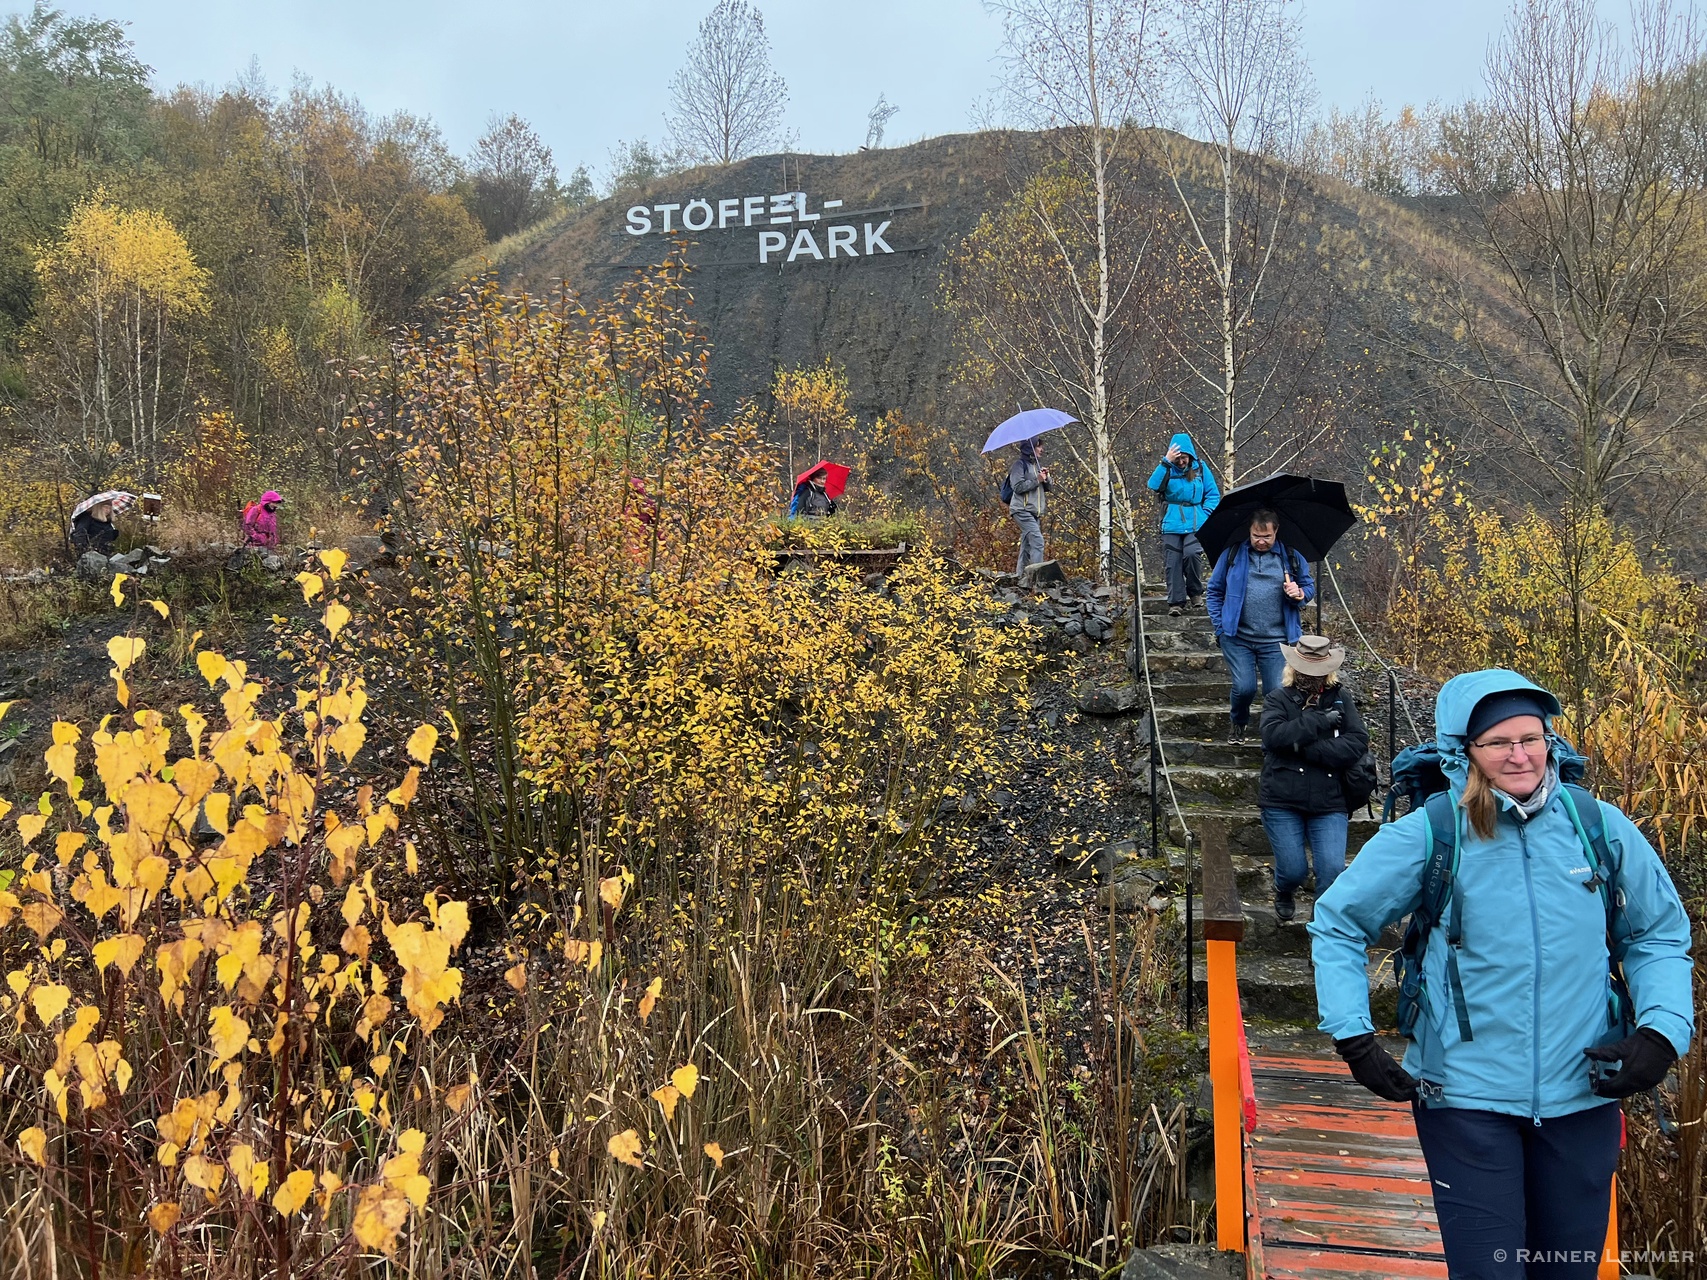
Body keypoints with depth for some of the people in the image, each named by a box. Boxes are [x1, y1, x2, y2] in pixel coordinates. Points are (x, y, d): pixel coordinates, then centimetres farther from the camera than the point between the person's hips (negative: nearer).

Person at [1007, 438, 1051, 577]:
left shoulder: (1037, 465, 21)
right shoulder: (1019, 464, -5)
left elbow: (1047, 488, 22)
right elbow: (1018, 487, -15)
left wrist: (1046, 478, 2)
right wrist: (1037, 480, -13)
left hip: (1035, 512, 9)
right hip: (1022, 510, -8)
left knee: (1027, 543, 8)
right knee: (1037, 541, -20)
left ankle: (1020, 574, 12)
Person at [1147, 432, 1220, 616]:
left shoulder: (1200, 469, 4)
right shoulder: (1168, 469, 4)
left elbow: (1213, 494, 7)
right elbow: (1153, 485, -15)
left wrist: (1206, 514, -6)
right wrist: (1166, 462, -19)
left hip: (1196, 525, -1)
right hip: (1172, 525, 1)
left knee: (1192, 554, -21)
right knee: (1172, 563, -1)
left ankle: (1194, 592, 2)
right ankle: (1176, 602, 8)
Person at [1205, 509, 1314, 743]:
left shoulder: (1292, 558, 8)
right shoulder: (1232, 554, 5)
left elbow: (1310, 587, 18)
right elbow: (1214, 591, 11)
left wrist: (1300, 594, -7)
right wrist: (1220, 625, 2)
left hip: (1276, 640, 1)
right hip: (1237, 638, -1)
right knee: (1245, 687, -12)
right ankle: (1238, 723, 21)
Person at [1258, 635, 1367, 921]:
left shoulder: (1340, 699, 8)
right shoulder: (1279, 699, 4)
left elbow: (1358, 742, -6)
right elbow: (1273, 734, -16)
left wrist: (1310, 749, -16)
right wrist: (1319, 721, -17)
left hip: (1329, 802, 1)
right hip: (1282, 802, -1)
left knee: (1333, 869, -12)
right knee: (1294, 870, 0)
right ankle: (1284, 894, 37)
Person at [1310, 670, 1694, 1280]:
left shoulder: (1601, 828, -2)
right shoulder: (1427, 835, -9)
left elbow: (1659, 936, 10)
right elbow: (1336, 925, 1)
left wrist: (1661, 1032, -6)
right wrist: (1354, 1038, -8)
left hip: (1584, 1094, 3)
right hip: (1466, 1096, -3)